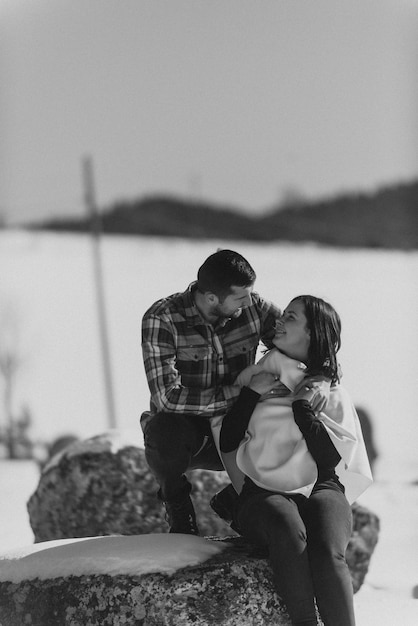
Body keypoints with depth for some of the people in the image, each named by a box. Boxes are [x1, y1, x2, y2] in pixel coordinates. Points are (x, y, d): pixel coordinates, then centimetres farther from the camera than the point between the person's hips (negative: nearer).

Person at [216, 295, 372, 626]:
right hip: (262, 495, 0)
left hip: (320, 490, 0)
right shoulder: (255, 378, 19)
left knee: (328, 553, -34)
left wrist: (302, 406, 0)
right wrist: (252, 393, 2)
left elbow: (333, 457, -1)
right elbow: (226, 442, 10)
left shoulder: (331, 393, 14)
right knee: (287, 527, -37)